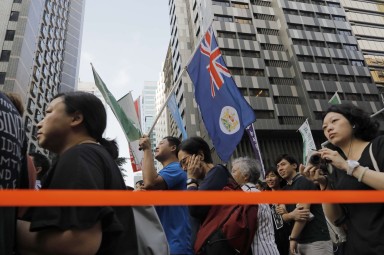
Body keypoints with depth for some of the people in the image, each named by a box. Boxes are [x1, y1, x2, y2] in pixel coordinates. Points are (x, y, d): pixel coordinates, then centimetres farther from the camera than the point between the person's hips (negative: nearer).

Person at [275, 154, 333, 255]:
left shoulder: (304, 181, -10)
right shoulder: (285, 190, 13)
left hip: (317, 240, -7)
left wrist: (293, 238, -11)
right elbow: (285, 216, 10)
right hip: (299, 242, 7)